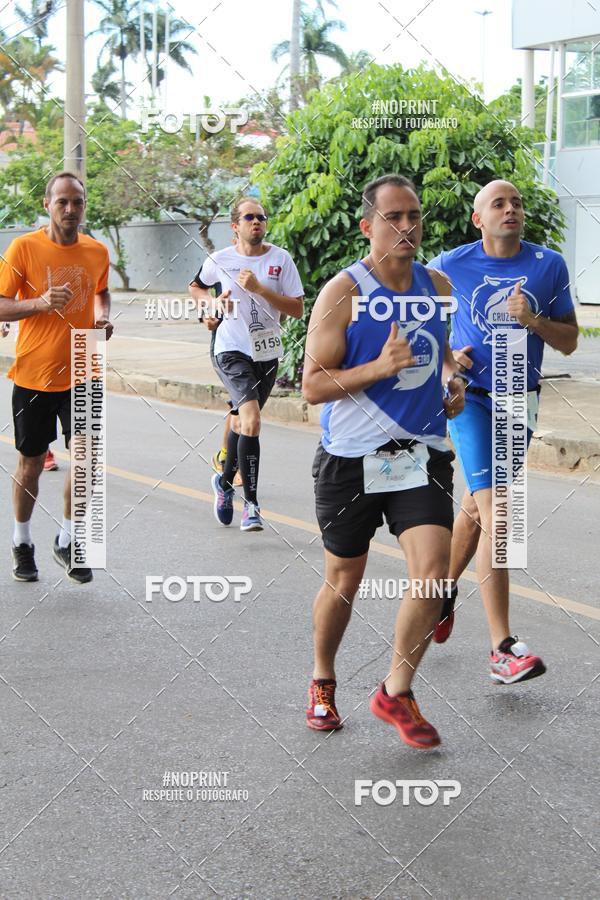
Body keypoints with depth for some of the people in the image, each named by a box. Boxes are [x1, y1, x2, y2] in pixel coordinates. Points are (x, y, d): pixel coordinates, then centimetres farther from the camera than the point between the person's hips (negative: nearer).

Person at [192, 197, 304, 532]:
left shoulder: (281, 258, -3)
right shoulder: (220, 260, -3)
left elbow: (298, 309, -7)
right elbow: (197, 287, 18)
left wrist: (259, 289, -18)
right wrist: (214, 301, -4)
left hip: (267, 353, 3)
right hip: (232, 350, -3)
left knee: (243, 421, 18)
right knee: (251, 420, -22)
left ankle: (225, 481, 44)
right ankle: (251, 502, -16)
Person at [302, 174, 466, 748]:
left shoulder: (437, 286, 7)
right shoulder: (343, 292, -10)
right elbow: (312, 385, -13)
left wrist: (452, 380, 6)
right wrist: (381, 366, -25)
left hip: (421, 454, 4)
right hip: (351, 460, -4)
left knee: (433, 576, -11)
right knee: (343, 584, 9)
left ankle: (395, 692, 8)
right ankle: (323, 684, 35)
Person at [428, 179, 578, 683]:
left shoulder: (549, 266, 0)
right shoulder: (450, 267, -5)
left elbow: (569, 342, 3)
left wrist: (534, 321, -16)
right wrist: (446, 357, -11)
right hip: (471, 397, -3)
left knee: (476, 507, 17)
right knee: (493, 511, -16)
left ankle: (444, 593, 43)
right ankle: (503, 647, -18)